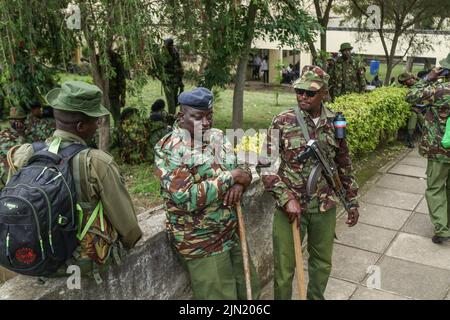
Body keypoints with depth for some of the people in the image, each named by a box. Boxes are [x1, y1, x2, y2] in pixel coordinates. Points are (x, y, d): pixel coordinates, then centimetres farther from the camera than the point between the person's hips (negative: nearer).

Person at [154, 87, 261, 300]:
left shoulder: (217, 136, 5)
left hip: (232, 233, 7)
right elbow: (186, 198, -26)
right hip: (201, 243, -7)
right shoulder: (168, 148, -17)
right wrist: (230, 177, -21)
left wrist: (240, 183, -15)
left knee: (250, 290, 19)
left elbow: (242, 167, 10)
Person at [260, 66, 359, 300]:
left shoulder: (335, 122, -1)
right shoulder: (282, 121, -10)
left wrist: (352, 202, 12)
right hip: (291, 206, -3)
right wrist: (286, 199, -18)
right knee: (284, 267, 7)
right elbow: (266, 165, -9)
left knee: (322, 263, 20)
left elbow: (344, 166, 10)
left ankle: (316, 297, 45)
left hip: (325, 207, 3)